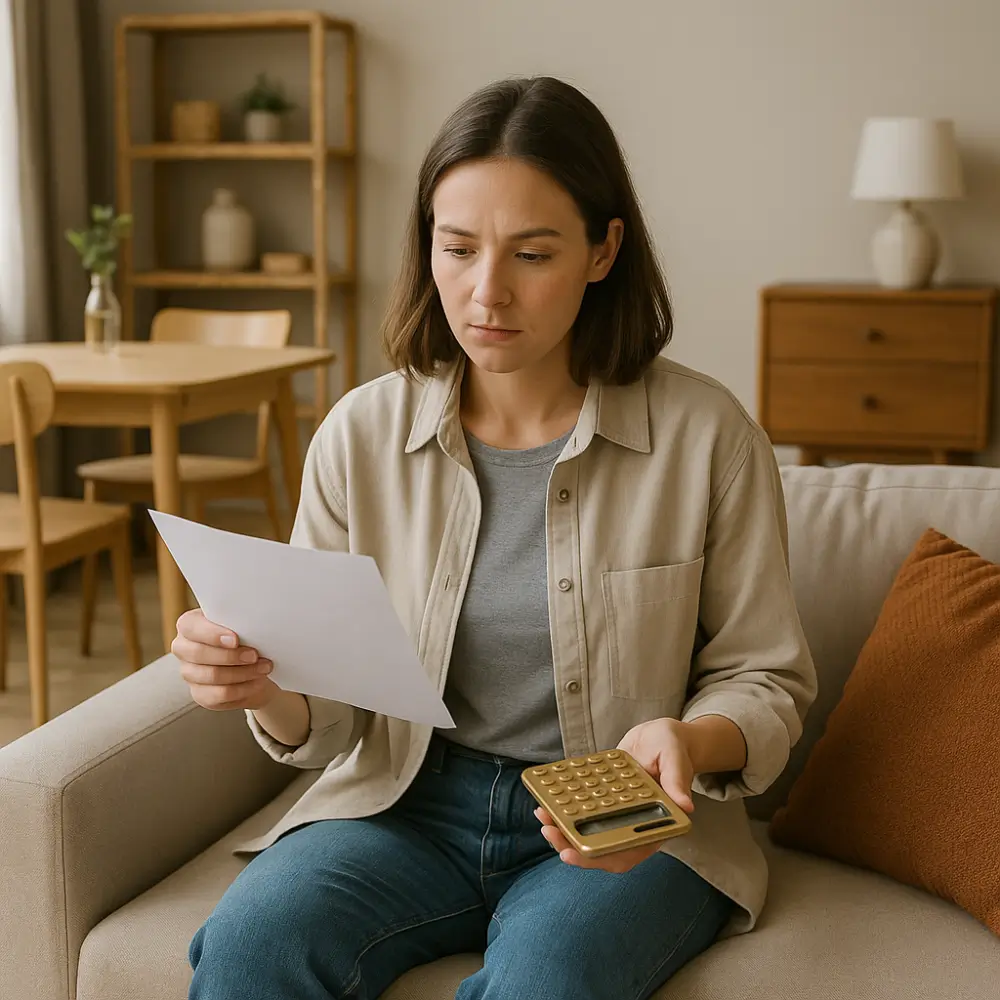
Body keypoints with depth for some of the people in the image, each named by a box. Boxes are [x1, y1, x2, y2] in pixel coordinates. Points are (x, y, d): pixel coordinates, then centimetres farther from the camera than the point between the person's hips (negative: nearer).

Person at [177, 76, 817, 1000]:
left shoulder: (707, 436, -7)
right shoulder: (362, 435, -1)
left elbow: (766, 682, 1)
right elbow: (330, 719, 3)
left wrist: (690, 742, -22)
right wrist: (266, 689, -21)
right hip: (408, 808, 2)